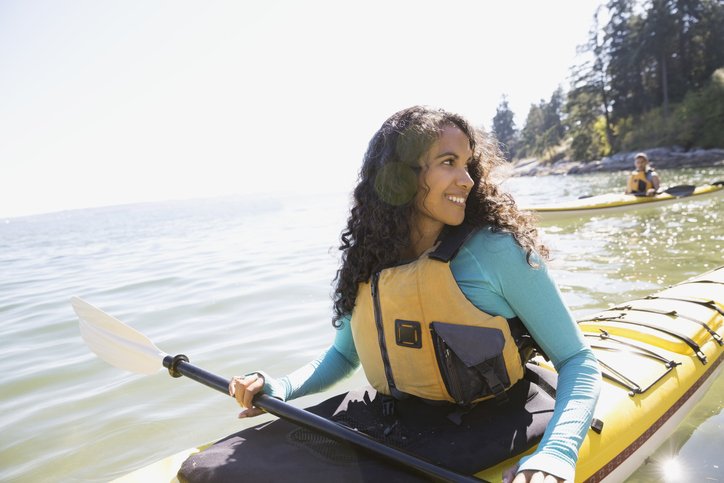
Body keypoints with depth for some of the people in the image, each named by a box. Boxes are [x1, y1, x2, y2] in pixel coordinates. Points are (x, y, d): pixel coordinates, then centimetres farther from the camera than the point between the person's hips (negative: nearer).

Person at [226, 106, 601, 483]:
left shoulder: (494, 249, -14)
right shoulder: (368, 260, -1)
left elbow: (578, 362, -10)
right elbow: (343, 352, 14)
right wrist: (280, 389, -3)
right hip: (389, 429, 3)